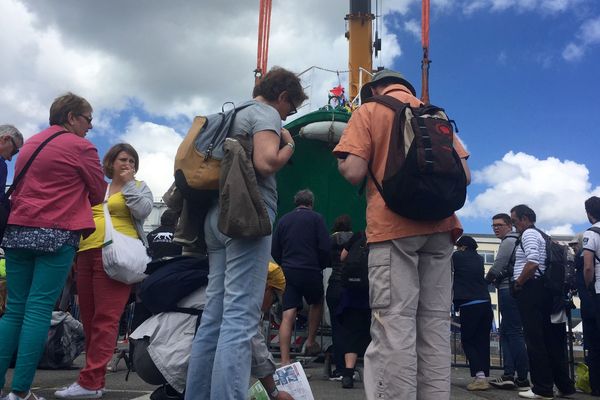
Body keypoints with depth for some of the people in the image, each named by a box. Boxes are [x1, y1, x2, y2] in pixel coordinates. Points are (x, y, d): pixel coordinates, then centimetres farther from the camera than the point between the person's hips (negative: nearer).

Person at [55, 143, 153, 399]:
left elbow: (143, 210, -9)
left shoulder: (138, 187, 11)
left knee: (105, 318, -12)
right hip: (86, 254, 6)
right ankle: (94, 374, 15)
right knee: (88, 318, 7)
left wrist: (128, 183, -1)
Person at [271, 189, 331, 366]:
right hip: (310, 270, -2)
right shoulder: (316, 218, -1)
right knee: (316, 304, 25)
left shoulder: (283, 219, 10)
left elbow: (274, 251, 10)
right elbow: (325, 247, -7)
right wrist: (322, 266, 9)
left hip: (288, 272, 3)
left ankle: (285, 361, -6)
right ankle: (310, 342, 28)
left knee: (288, 316, -1)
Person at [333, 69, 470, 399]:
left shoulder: (368, 111, 6)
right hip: (438, 226, 5)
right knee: (435, 325, 6)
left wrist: (341, 160, 15)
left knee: (394, 327, -7)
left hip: (393, 226, -5)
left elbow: (354, 172, -7)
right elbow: (464, 175, 13)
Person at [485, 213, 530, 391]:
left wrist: (486, 280, 5)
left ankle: (523, 379, -5)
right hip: (511, 291, 10)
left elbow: (496, 268, -13)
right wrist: (494, 279, 8)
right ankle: (509, 375, 9)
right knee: (506, 332, 10)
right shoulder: (513, 241, 23)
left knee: (513, 332, -8)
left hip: (508, 291, -10)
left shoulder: (508, 242, -8)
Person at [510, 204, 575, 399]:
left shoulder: (529, 234, -7)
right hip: (542, 291, 10)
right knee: (550, 339, 12)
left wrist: (518, 283, -10)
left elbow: (532, 263, -22)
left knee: (535, 341, -7)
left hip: (530, 290, -10)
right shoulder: (539, 234, 22)